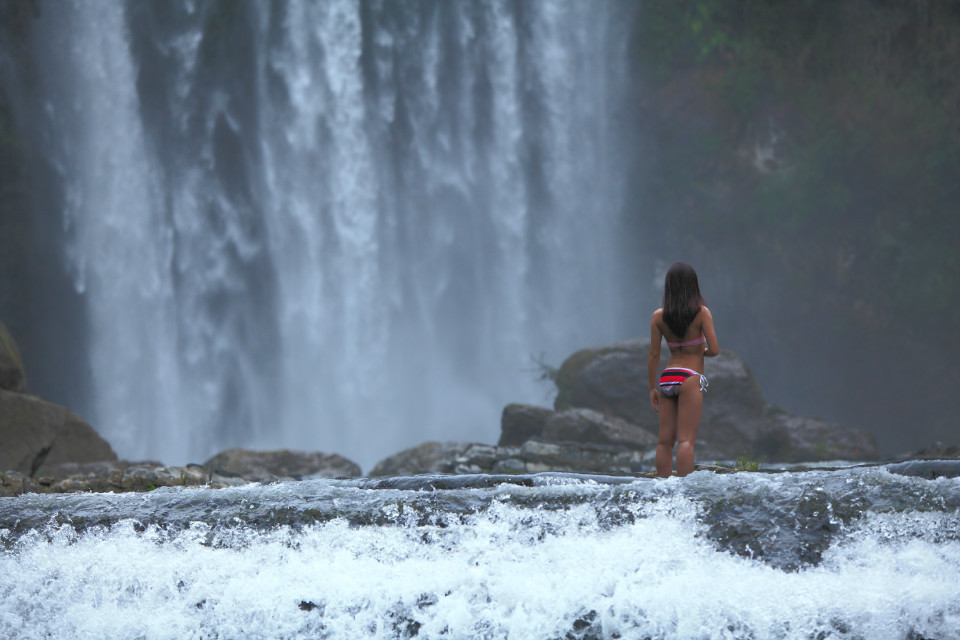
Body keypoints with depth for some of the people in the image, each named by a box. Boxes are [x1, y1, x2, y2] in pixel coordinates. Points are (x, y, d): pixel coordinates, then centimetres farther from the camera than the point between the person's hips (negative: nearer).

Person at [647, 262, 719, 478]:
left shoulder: (659, 316, 3)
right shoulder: (702, 313, -6)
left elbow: (654, 355, 4)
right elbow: (714, 350, -9)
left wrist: (652, 388, 11)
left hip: (667, 379, 4)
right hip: (690, 378, -4)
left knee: (665, 440, 7)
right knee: (686, 440, -8)